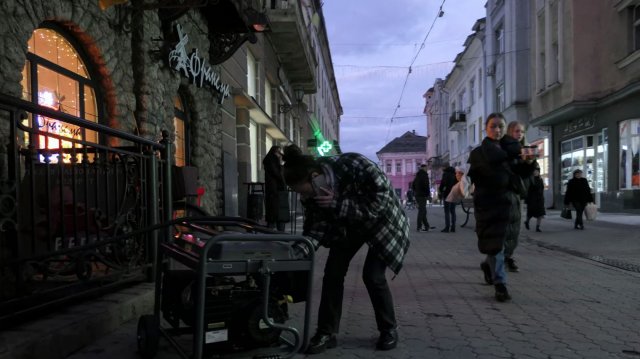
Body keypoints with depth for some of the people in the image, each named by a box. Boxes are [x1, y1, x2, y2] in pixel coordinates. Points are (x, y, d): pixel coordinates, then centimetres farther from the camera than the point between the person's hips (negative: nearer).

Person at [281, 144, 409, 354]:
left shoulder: (354, 166, -39)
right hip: (348, 226, 5)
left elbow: (381, 202, -36)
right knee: (332, 273, -5)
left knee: (372, 276, -12)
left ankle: (389, 330, 10)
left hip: (383, 221, -5)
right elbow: (314, 228, -11)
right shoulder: (312, 192, -20)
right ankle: (327, 333, 6)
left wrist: (338, 205, -41)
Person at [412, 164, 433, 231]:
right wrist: (428, 194, -15)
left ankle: (426, 226, 21)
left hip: (417, 195, 9)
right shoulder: (424, 175, -12)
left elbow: (413, 185, 23)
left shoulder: (417, 175, 16)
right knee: (421, 211, -7)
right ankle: (419, 227, -8)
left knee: (423, 211, 15)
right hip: (422, 195, -9)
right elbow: (426, 185, -21)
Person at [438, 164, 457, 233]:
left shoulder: (445, 174, -8)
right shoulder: (455, 173, 14)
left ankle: (447, 228, -10)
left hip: (447, 194, -7)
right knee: (453, 211, 10)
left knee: (447, 212, -6)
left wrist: (440, 190, -1)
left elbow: (443, 183, -15)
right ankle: (453, 227, 9)